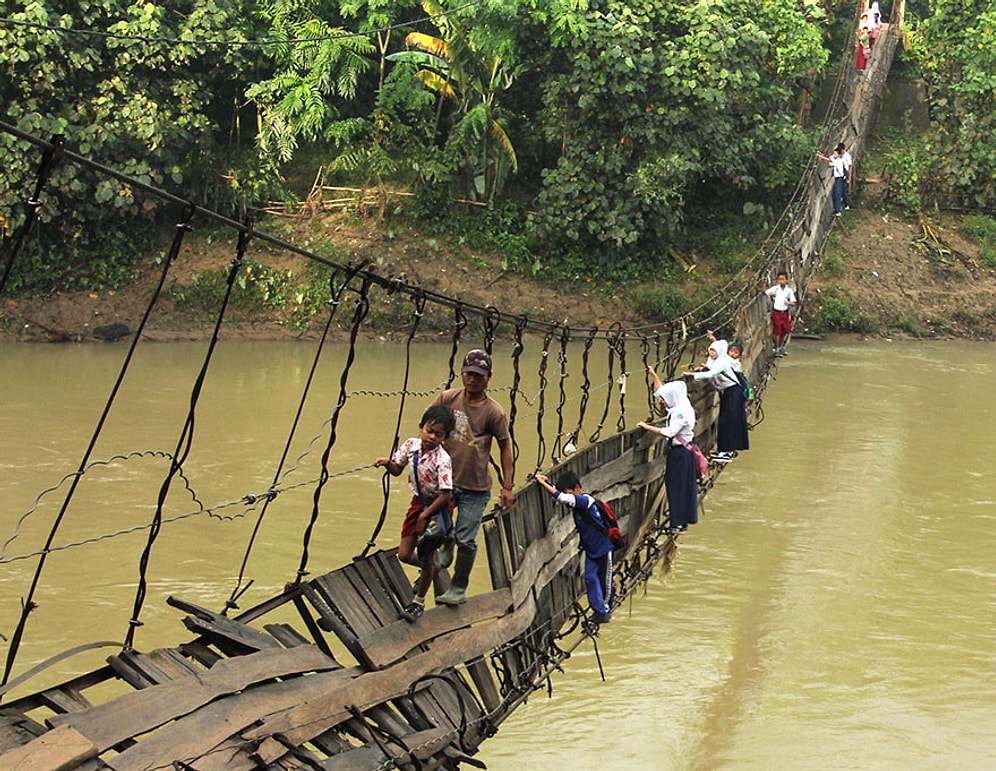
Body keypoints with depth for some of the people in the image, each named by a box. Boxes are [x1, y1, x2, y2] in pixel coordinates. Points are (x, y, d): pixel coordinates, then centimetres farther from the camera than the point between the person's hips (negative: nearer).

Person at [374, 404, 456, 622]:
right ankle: (429, 568, 40)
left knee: (427, 556, 4)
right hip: (418, 501, 6)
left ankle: (418, 602, 23)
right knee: (404, 554, 6)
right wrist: (387, 463, -18)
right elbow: (397, 470, 5)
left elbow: (446, 494, -26)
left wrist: (424, 516, -19)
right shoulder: (411, 445, -10)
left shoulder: (442, 460, -28)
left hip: (437, 506, -6)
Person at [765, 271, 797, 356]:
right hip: (776, 312, -2)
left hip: (785, 313, 3)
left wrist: (788, 303, -25)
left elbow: (793, 304, -3)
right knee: (777, 331, 0)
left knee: (785, 331, 10)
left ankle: (781, 348, 28)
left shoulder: (789, 290, -2)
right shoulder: (775, 288, -5)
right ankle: (777, 349, 10)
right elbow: (765, 292, -6)